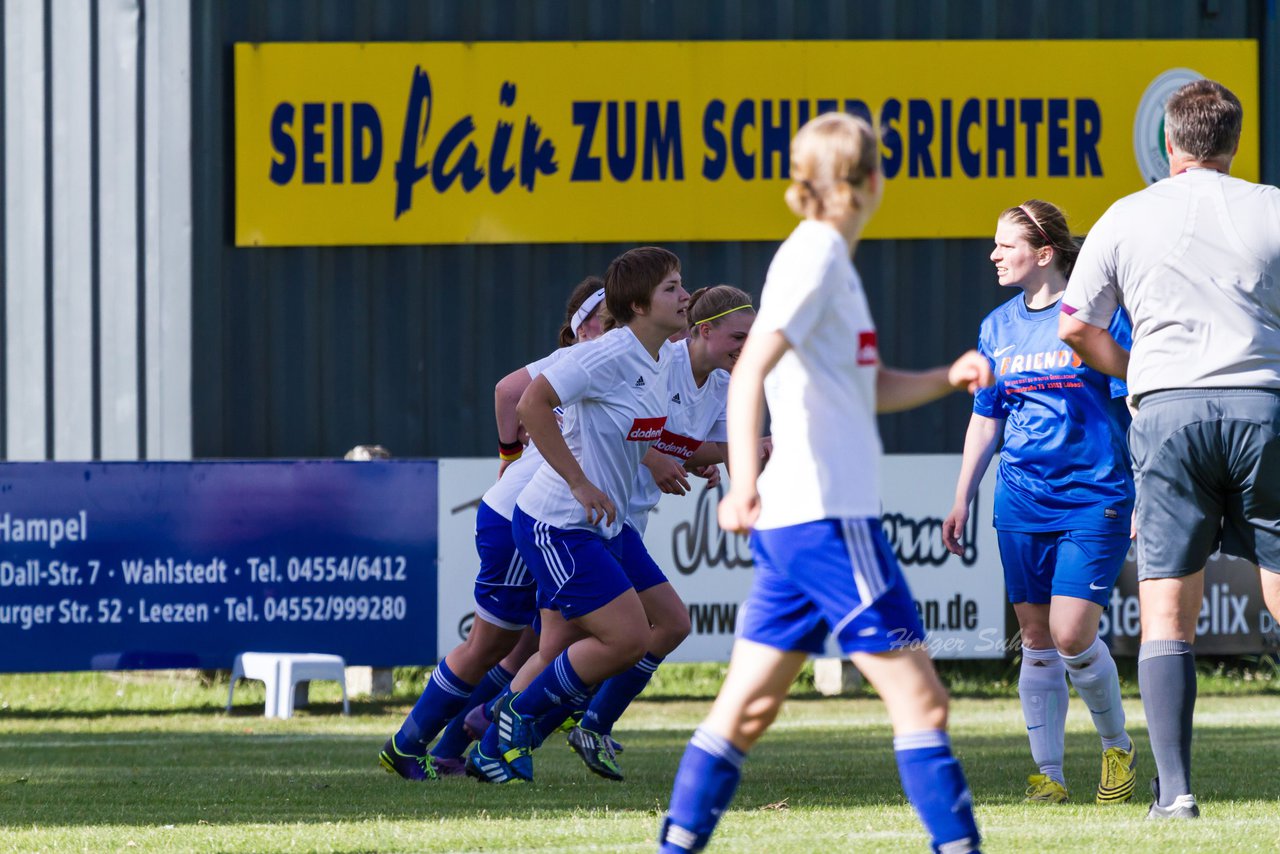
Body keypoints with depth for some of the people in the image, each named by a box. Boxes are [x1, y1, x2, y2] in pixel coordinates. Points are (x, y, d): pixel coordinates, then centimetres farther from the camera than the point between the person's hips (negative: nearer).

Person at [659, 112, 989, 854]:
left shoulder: (827, 257, 19)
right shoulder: (817, 256, -9)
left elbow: (872, 389, 28)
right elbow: (750, 371, -22)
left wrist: (947, 378, 11)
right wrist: (745, 477, -33)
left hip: (794, 523, 10)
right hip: (827, 515, -10)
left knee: (748, 707, 8)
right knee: (919, 698, -8)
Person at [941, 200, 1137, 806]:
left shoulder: (1099, 314, -6)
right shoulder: (997, 328, 10)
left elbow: (1139, 405, -4)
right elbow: (986, 420, 19)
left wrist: (1147, 495, -7)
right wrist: (962, 500, 16)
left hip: (1094, 499, -5)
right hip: (1021, 501, 5)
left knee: (1072, 636, -13)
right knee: (1035, 640, 3)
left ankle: (1117, 748, 10)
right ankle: (1048, 774, 9)